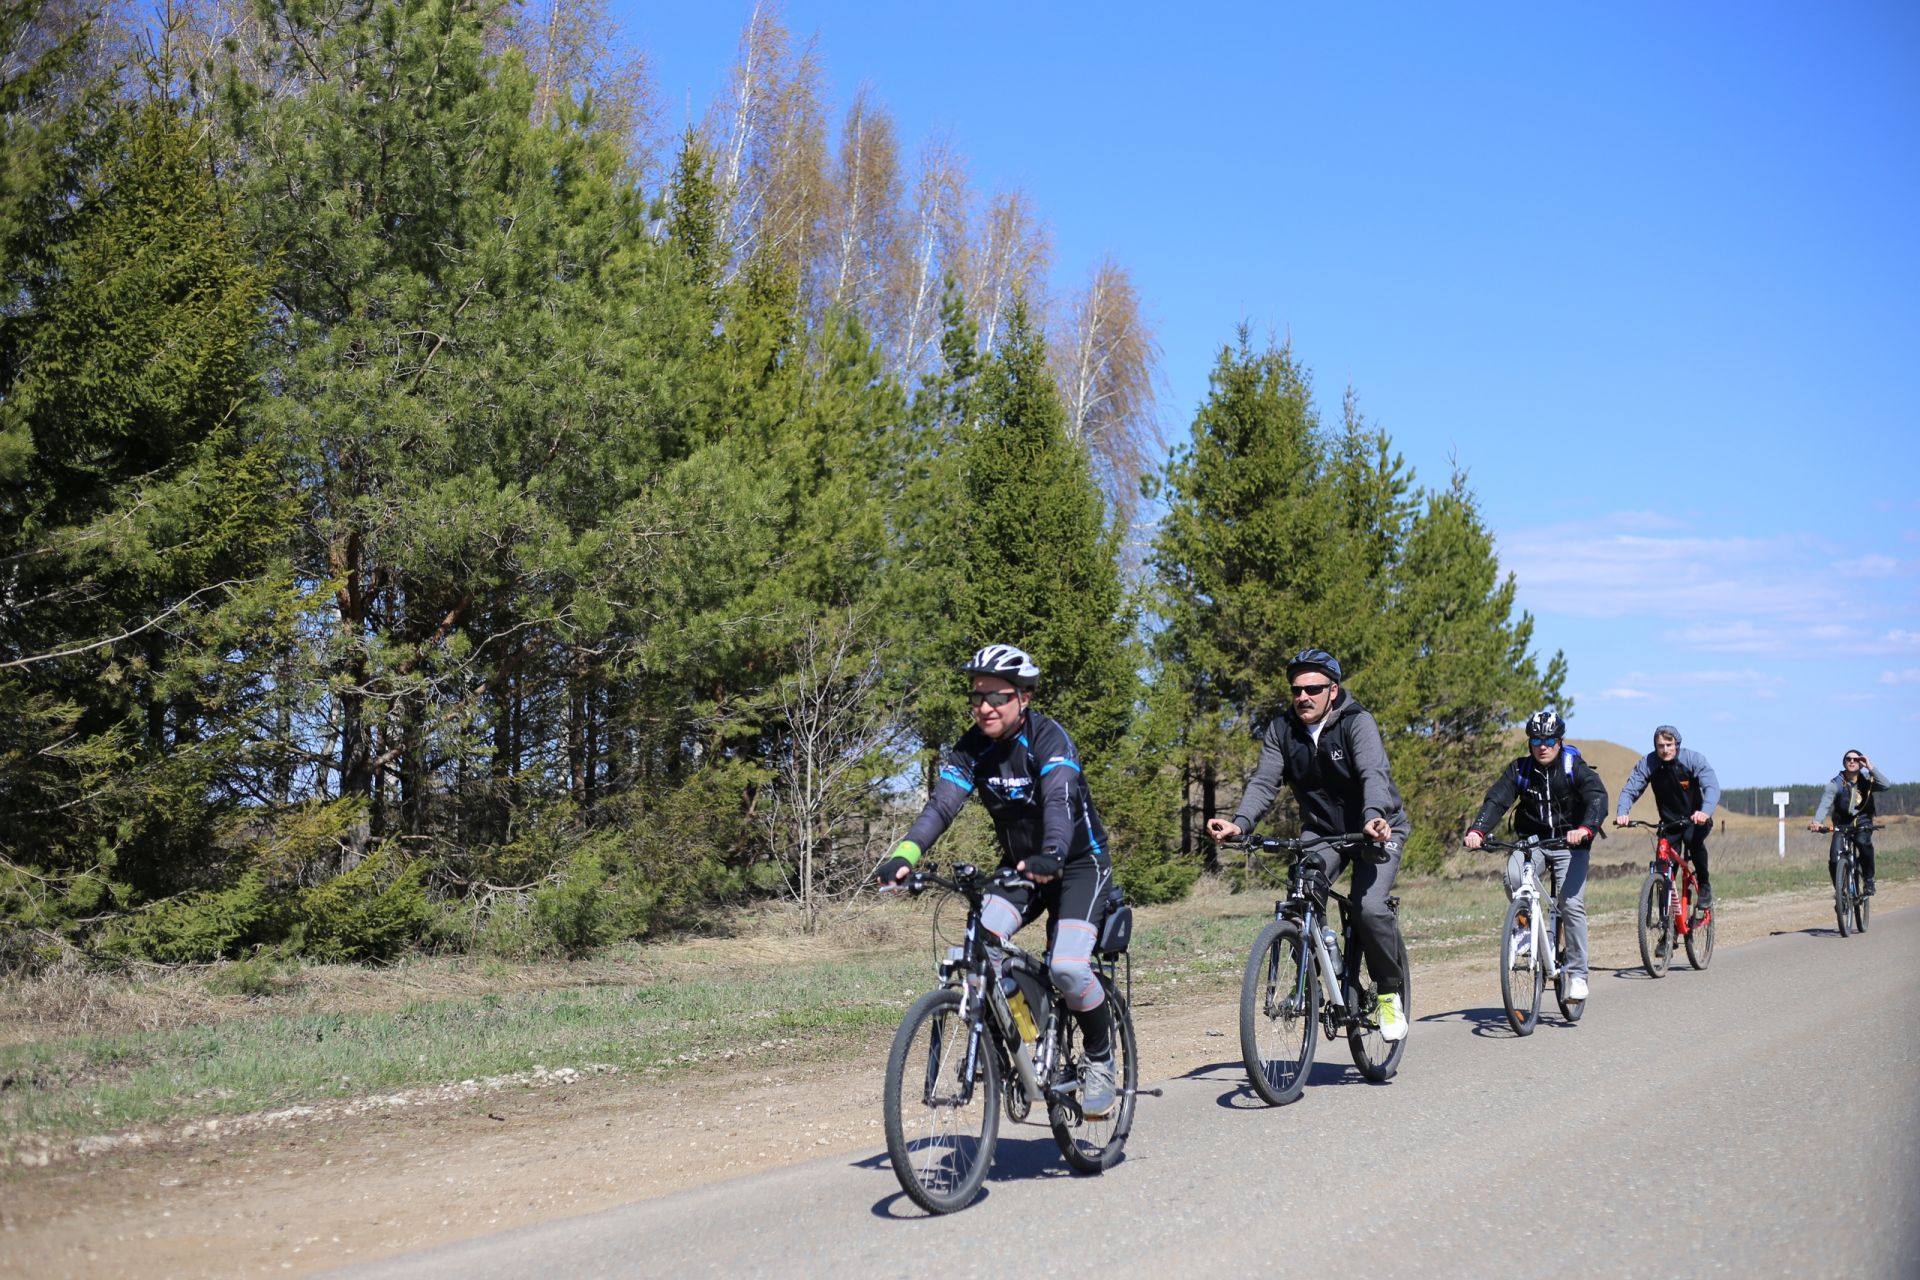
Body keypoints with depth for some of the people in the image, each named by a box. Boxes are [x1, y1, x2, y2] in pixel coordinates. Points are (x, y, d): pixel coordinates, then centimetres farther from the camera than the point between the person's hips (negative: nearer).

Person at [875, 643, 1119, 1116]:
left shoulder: (1048, 738, -22)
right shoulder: (972, 748, -9)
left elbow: (1060, 800, -39)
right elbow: (941, 805, -22)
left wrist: (1051, 854, -59)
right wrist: (904, 855, -41)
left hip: (1079, 863, -5)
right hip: (1020, 865, 5)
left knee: (1068, 969, -23)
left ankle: (1100, 1058, 5)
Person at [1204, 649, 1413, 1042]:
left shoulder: (1357, 723, -18)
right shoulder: (1282, 729, -4)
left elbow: (1373, 774, -33)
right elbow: (1264, 782, -14)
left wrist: (1374, 817, -54)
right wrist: (1238, 824, -33)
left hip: (1377, 828, -4)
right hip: (1322, 830, 4)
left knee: (1369, 908, -24)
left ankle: (1391, 991, -1)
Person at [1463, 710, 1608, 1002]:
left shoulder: (1576, 769, -8)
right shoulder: (1520, 770, -2)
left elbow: (1598, 798, -24)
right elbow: (1496, 800, -14)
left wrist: (1585, 829, -46)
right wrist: (1477, 830, -33)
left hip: (1570, 844, -2)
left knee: (1572, 905, -15)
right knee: (1513, 879, -29)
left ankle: (1577, 974, -4)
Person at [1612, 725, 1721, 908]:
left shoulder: (1694, 759, -20)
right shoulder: (1646, 764, -15)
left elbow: (1712, 787, -32)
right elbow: (1630, 790, -20)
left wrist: (1705, 811, -53)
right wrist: (1621, 813, -41)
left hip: (1696, 819, -2)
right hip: (1669, 820, 2)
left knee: (1693, 840, -32)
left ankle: (1705, 885, -12)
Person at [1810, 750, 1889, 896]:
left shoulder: (1866, 780, -4)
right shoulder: (1835, 784, -11)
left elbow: (1885, 785, -23)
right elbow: (1825, 804, -26)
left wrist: (1870, 768, -29)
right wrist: (1817, 822, -44)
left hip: (1862, 823, 0)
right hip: (1842, 825, 0)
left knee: (1863, 842, -34)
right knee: (1834, 860, -17)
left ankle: (1869, 880, -14)